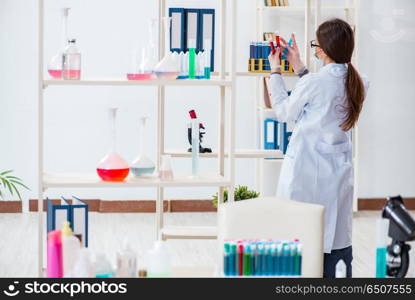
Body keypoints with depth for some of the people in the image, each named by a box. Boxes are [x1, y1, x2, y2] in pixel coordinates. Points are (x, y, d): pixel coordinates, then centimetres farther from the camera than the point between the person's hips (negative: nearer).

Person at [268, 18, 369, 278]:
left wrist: (276, 72, 10)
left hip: (307, 172, -6)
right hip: (339, 170, 6)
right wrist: (299, 67, 21)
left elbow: (284, 112, -1)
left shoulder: (313, 82, -18)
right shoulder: (357, 84, 1)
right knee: (338, 242, 9)